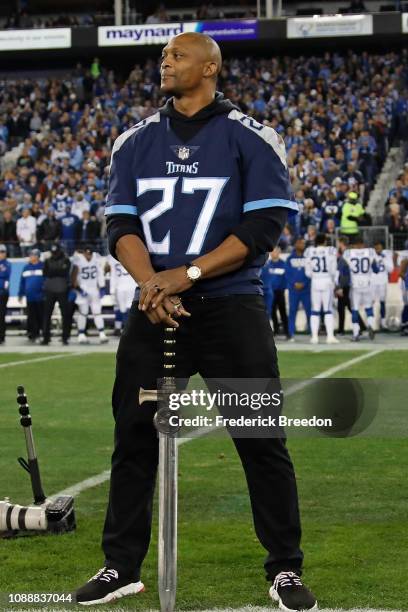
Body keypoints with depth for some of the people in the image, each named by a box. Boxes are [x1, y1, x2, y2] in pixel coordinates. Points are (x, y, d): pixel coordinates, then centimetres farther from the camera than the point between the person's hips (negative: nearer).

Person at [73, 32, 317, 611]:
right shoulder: (135, 142, 10)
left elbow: (264, 227, -9)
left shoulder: (251, 139, -2)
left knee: (263, 441, -2)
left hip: (231, 308, -3)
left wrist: (188, 273, -17)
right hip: (154, 309, 4)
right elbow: (121, 224, 5)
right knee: (133, 435, 5)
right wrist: (151, 283, -14)